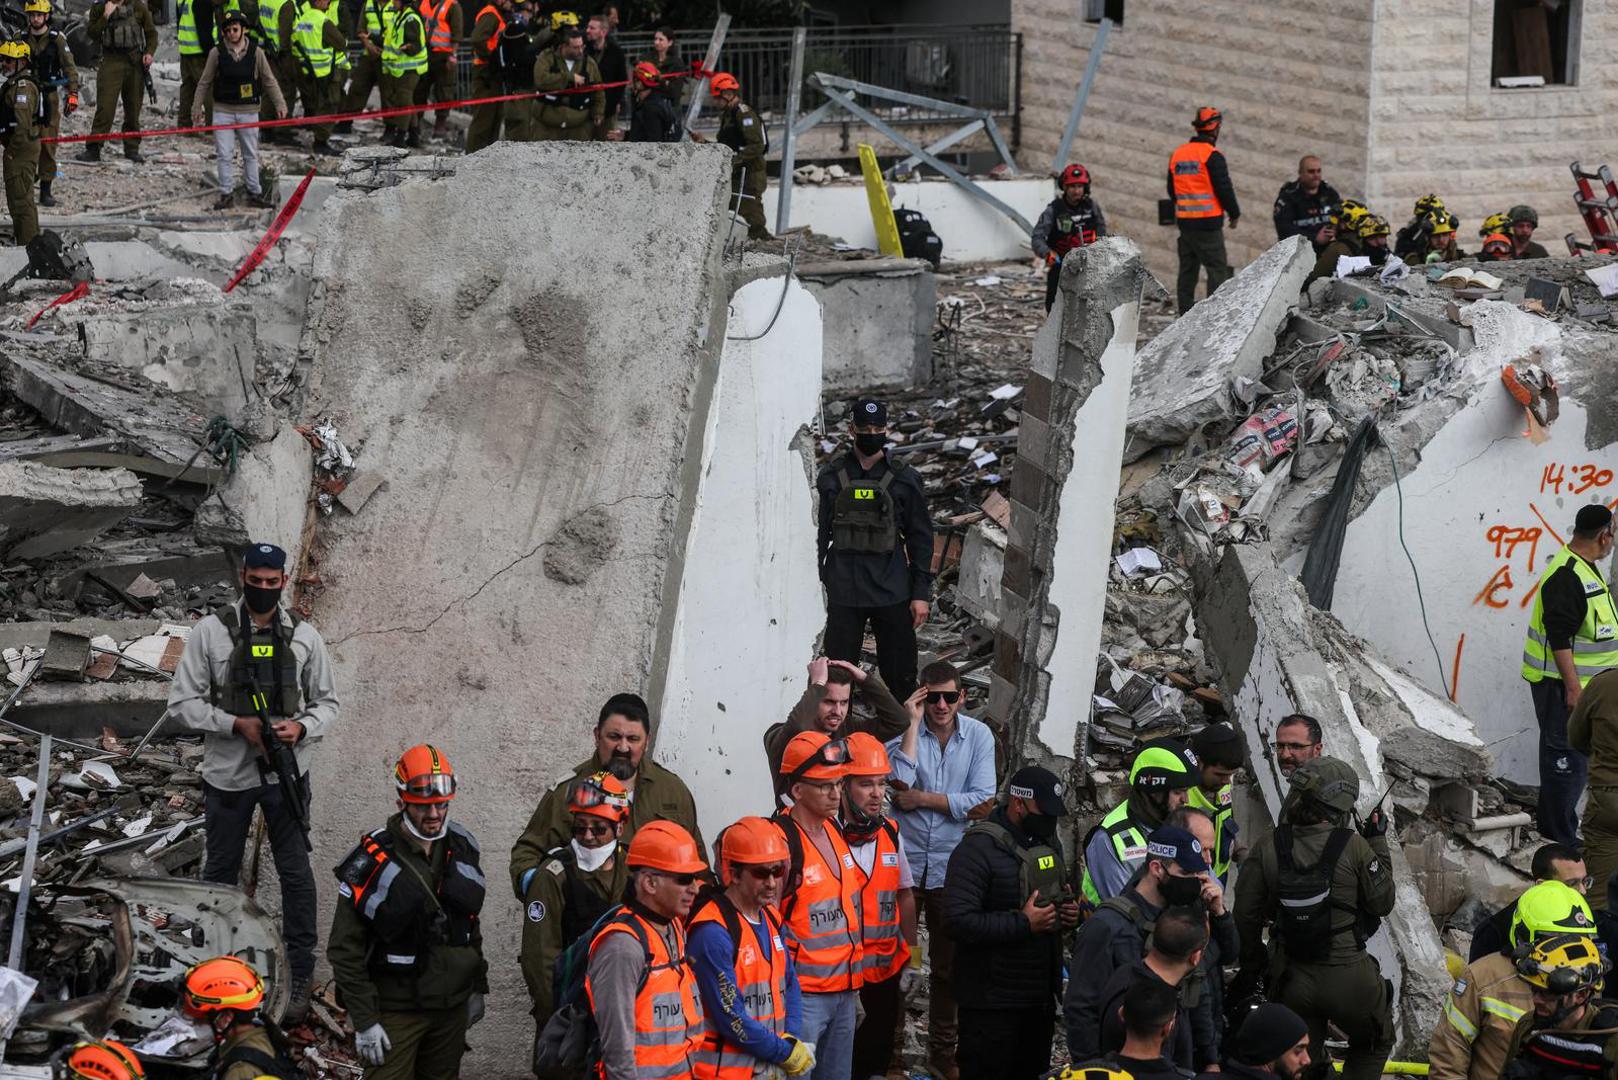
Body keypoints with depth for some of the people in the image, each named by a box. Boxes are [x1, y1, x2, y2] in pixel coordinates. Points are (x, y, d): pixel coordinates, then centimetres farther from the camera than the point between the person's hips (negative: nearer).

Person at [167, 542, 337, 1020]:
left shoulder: (304, 635, 0)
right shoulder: (210, 631, -5)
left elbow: (326, 703, 7)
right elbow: (183, 703, -6)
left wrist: (301, 727, -15)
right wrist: (237, 725, -19)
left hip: (286, 772, 1)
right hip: (228, 773, -1)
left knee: (296, 873, 3)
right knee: (220, 872, 13)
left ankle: (299, 975, 11)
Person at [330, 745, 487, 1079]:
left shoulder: (461, 847, 3)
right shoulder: (372, 861, -15)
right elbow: (345, 949, -12)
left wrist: (477, 988, 17)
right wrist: (364, 1020, -14)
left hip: (453, 1006, 5)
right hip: (396, 1010, -5)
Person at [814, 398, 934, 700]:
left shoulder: (905, 480, 2)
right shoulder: (831, 477, 3)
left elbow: (920, 538, 4)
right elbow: (818, 534, 8)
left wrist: (921, 593, 0)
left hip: (892, 593, 0)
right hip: (843, 592, 0)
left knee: (899, 675, 4)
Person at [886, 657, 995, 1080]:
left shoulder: (979, 736, -3)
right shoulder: (904, 732, -7)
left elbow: (982, 799, -10)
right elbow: (897, 782, -23)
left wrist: (921, 798, -14)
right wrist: (913, 725, -23)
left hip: (950, 868, 2)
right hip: (904, 865, -2)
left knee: (947, 966, 12)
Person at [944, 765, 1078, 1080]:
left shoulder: (1047, 842, 11)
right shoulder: (978, 849, -17)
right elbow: (959, 921, -26)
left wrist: (1070, 914, 4)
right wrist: (1024, 923, -25)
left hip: (1041, 995, 8)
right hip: (992, 1002, -8)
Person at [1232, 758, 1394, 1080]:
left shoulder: (1267, 850, -6)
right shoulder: (1354, 847, -15)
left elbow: (1246, 916, -1)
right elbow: (1383, 904, -4)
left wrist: (1250, 967, 15)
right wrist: (1378, 844, 5)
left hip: (1291, 979, 3)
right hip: (1348, 978, -3)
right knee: (1375, 1043, 26)